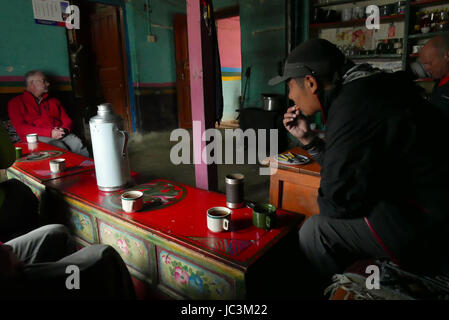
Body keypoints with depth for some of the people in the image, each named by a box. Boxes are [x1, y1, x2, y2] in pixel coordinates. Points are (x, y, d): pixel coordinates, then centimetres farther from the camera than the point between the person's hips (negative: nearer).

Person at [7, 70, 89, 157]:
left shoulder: (53, 101, 27)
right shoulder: (16, 102, 14)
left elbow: (67, 120, 21)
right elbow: (21, 128, 0)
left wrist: (64, 130, -6)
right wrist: (49, 133, -13)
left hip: (60, 133, 3)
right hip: (37, 137, -3)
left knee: (78, 145, -31)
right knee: (61, 148, -36)